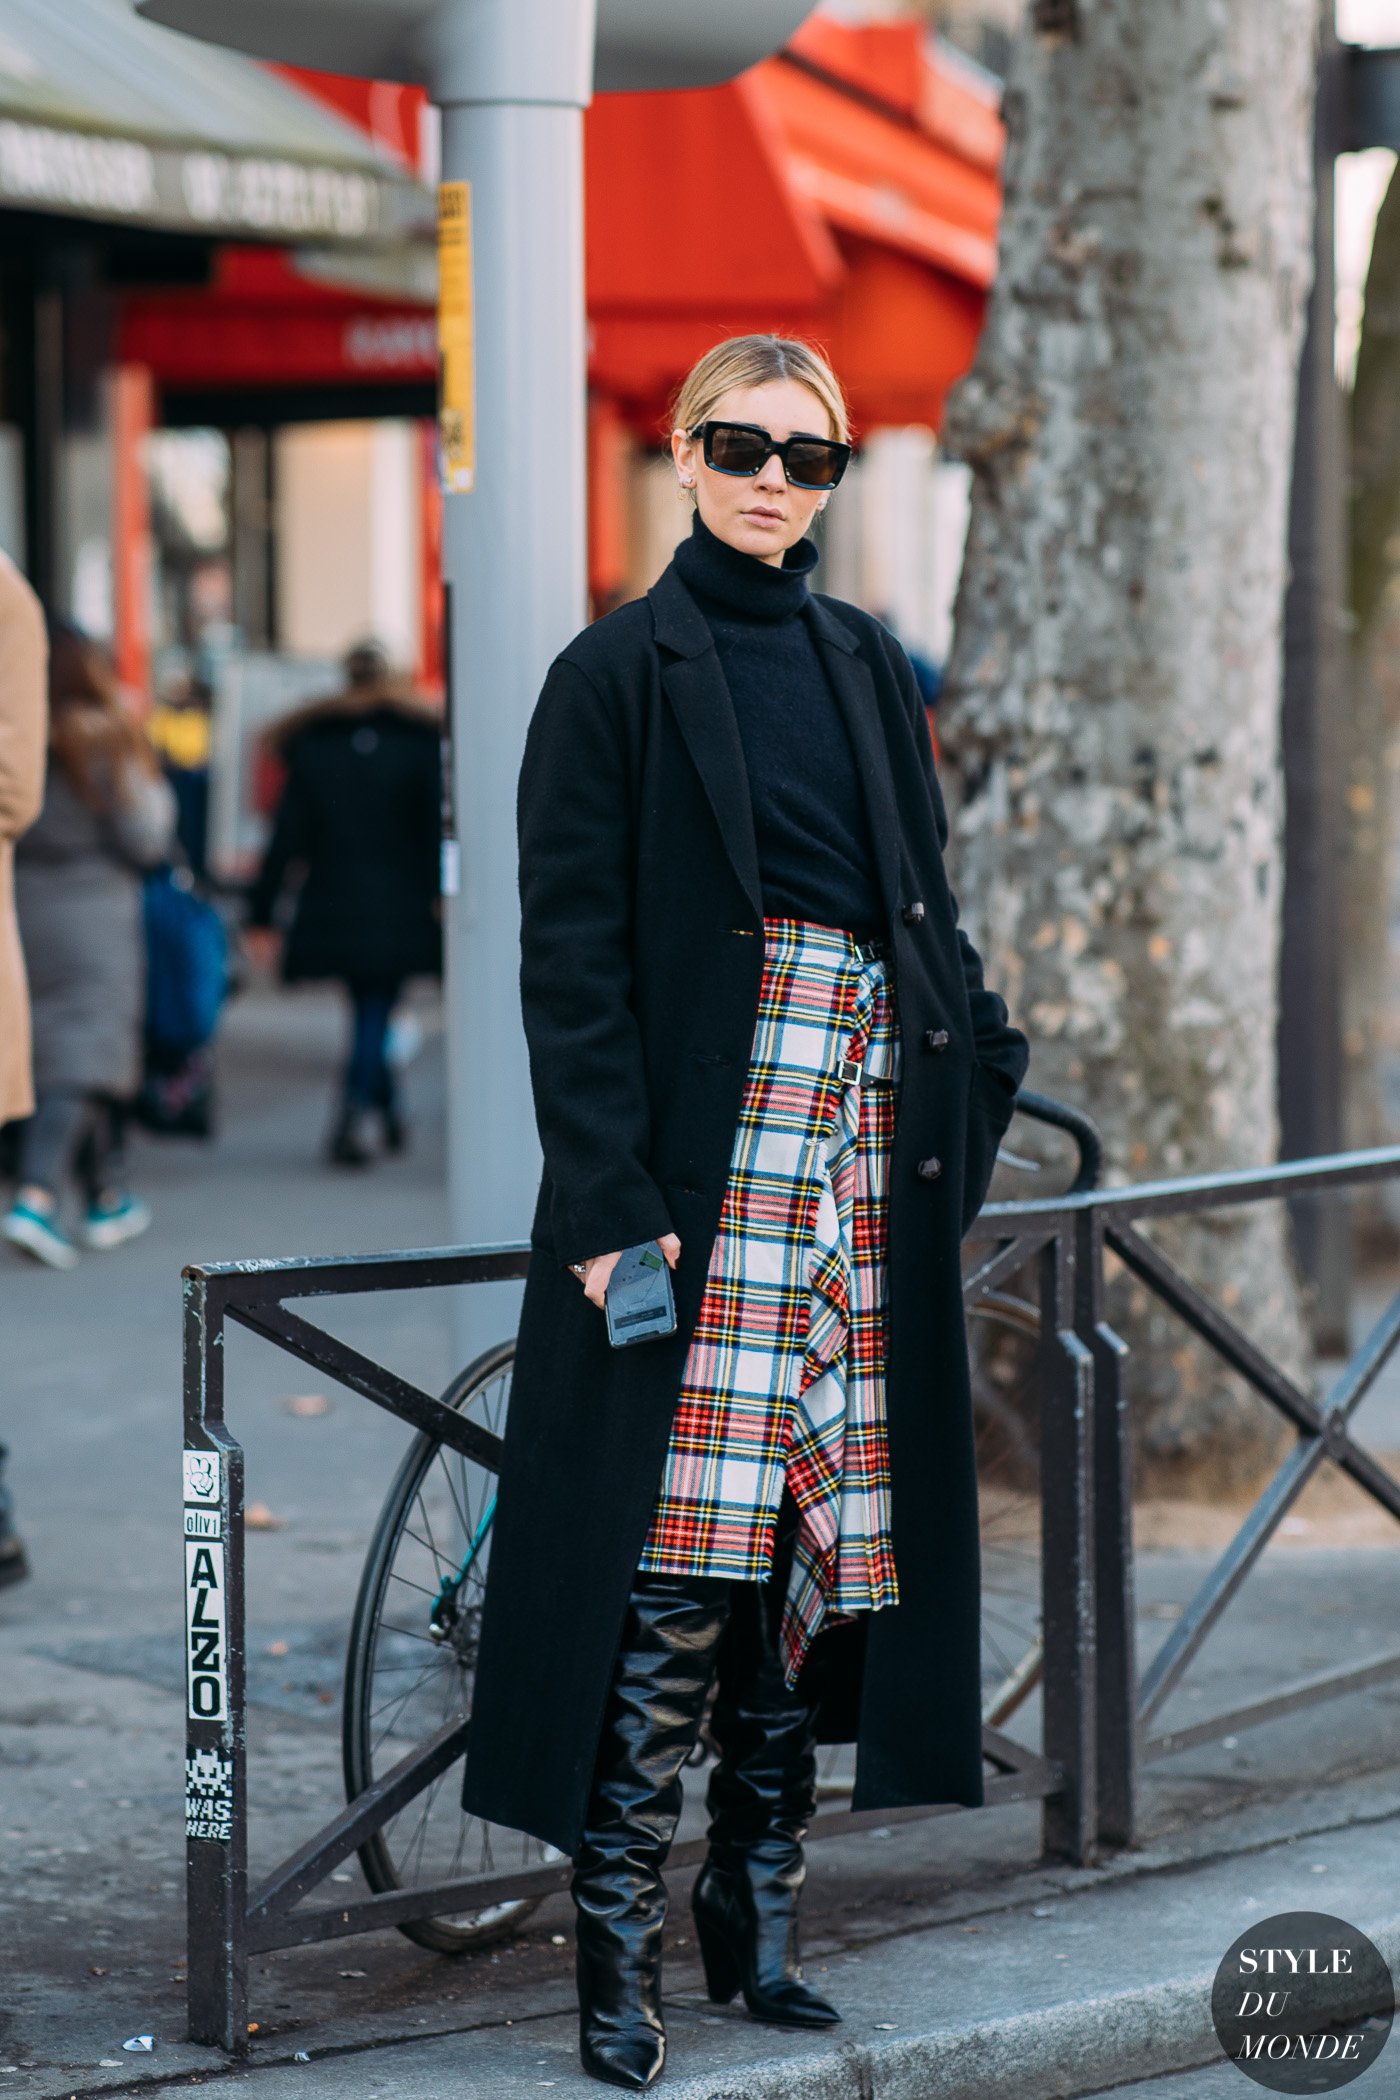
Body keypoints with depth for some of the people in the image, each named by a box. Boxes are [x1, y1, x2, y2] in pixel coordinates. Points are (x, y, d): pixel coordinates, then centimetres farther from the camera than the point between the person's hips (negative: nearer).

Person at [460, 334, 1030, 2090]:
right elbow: (571, 955, -6)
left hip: (869, 1140, 6)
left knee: (832, 1541, 4)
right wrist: (609, 1201, -14)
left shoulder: (865, 670, 16)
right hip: (702, 1138, -5)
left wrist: (965, 1082, 7)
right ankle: (616, 1944, -6)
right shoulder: (618, 676, -1)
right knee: (684, 1556, -11)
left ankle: (756, 1907, 13)